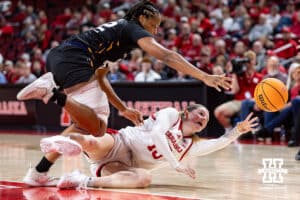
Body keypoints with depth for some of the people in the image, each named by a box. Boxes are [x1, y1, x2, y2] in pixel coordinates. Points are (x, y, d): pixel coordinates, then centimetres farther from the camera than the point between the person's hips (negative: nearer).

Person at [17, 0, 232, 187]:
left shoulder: (115, 31, 33)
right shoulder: (133, 29, 8)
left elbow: (99, 76, 34)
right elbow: (166, 55, -7)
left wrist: (124, 109, 34)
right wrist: (204, 77, -12)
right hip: (73, 60, -10)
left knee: (86, 124, 17)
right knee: (96, 127, -16)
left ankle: (39, 172, 11)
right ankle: (53, 92, -20)